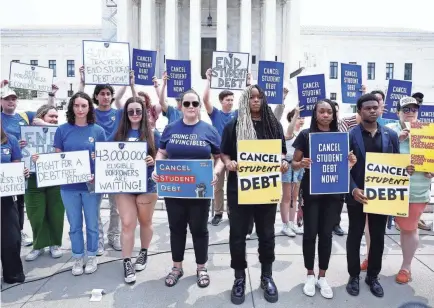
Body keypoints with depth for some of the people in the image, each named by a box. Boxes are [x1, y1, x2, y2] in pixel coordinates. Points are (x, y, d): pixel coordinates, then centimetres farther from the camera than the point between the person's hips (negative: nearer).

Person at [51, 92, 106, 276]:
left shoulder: (98, 130, -2)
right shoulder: (63, 130, 0)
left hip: (91, 184, -1)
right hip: (68, 185, 1)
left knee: (92, 224, 11)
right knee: (74, 225, 12)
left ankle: (92, 257, 29)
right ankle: (77, 258, 29)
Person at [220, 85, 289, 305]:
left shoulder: (274, 124, 7)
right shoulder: (233, 126, 2)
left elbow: (282, 152, 11)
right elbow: (224, 153, 4)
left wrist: (284, 162, -9)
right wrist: (228, 162, -17)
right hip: (239, 186, -1)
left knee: (266, 232, 12)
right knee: (238, 233, 6)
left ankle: (267, 276, 31)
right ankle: (239, 277, 24)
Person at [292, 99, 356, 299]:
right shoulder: (306, 135, -4)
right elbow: (294, 163, -2)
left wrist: (350, 163, -10)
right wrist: (302, 164, -24)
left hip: (333, 191, 3)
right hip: (311, 191, -2)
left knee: (326, 233, 9)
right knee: (310, 233, 4)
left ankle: (322, 277, 24)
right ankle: (310, 275, 22)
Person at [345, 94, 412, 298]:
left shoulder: (391, 135, 5)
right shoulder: (350, 136, -7)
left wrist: (405, 170, -12)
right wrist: (353, 189, -21)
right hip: (357, 194, -3)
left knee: (378, 237, 13)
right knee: (355, 236, 10)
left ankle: (373, 276, 31)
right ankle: (354, 276, 25)